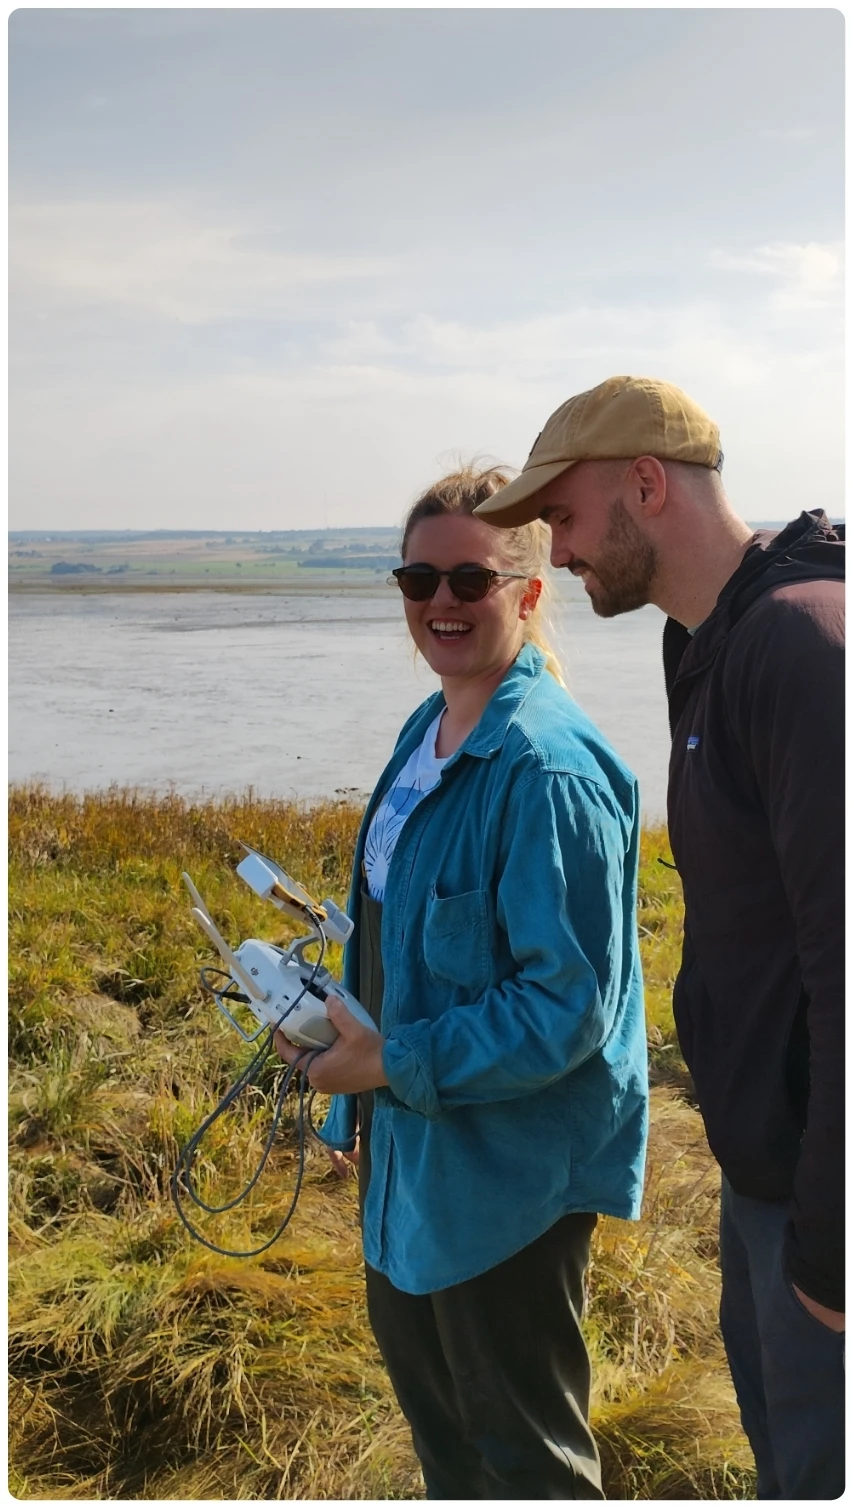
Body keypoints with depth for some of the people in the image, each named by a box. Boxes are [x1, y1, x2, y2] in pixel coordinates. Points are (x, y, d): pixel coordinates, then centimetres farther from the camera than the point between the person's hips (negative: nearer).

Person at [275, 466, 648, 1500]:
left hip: (507, 1166, -9)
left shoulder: (548, 772, -26)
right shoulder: (428, 729, 4)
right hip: (415, 1140, 10)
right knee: (420, 1376, 29)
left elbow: (566, 1005, -27)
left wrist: (397, 1064, -23)